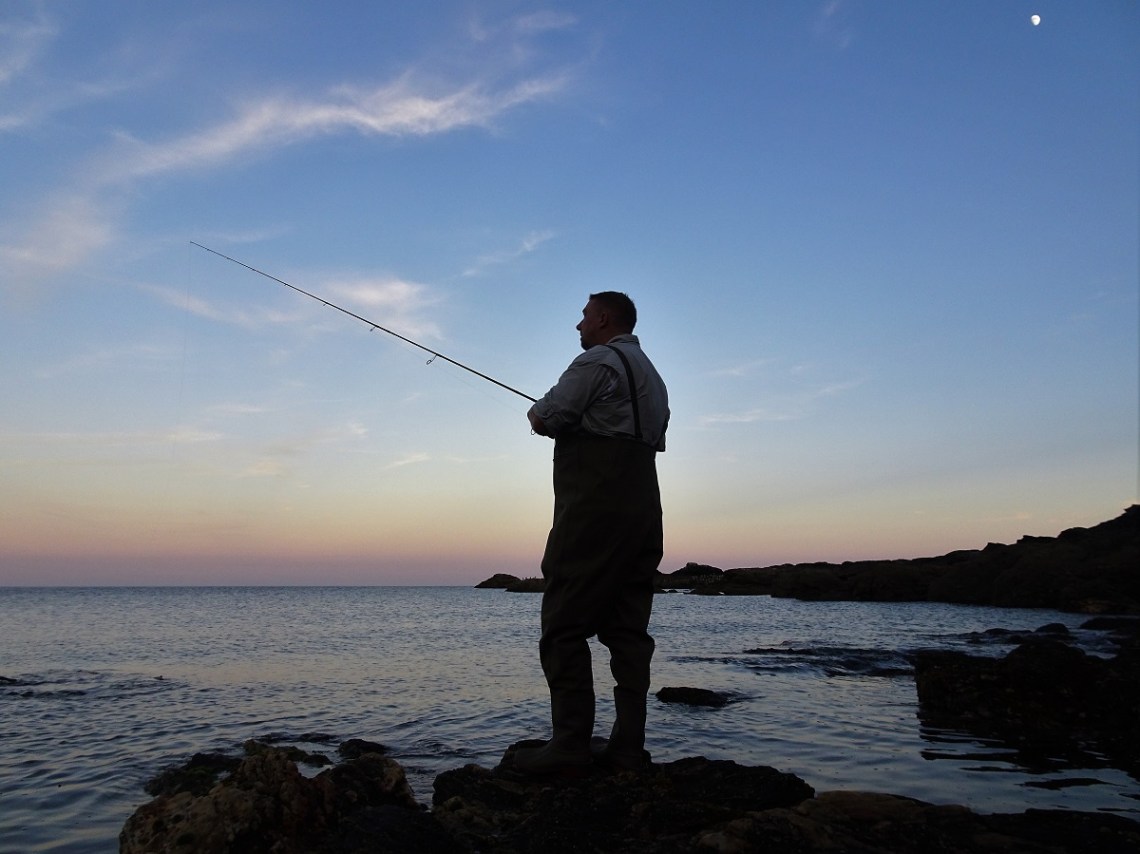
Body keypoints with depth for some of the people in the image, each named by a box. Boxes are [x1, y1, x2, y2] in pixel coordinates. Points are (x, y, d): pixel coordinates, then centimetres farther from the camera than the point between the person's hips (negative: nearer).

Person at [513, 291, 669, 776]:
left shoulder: (597, 362, -5)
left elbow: (547, 418, -13)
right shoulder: (652, 375, 24)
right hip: (642, 513, 9)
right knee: (627, 629, 6)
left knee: (564, 627, -6)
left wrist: (537, 414, 10)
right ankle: (628, 748, 6)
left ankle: (569, 746, -7)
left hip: (593, 511, -9)